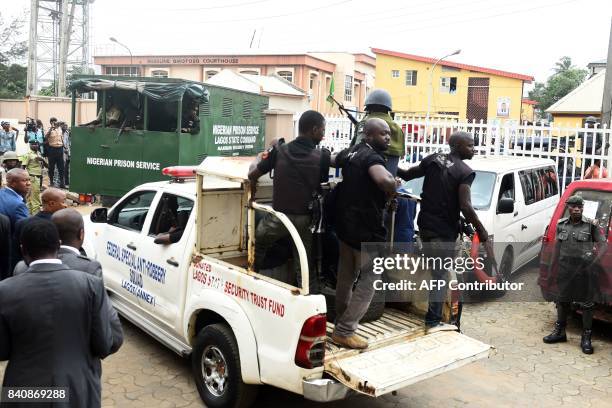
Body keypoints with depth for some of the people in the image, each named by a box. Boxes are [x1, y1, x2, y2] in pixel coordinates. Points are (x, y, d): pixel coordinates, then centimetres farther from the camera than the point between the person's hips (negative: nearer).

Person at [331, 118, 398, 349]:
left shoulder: (350, 153, 8)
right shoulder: (372, 157, -20)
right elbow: (385, 181, -39)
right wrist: (392, 189, -21)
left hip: (345, 224, 9)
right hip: (366, 229, -9)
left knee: (346, 276, 20)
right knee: (369, 280, 1)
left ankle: (341, 322, 34)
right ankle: (344, 332, 4)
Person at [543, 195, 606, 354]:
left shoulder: (591, 225, -5)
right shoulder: (561, 225, 6)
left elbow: (603, 244, -6)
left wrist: (593, 263, -16)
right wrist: (557, 265, 8)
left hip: (584, 269, -4)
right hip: (565, 269, 4)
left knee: (587, 302, 4)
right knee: (562, 300, 14)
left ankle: (586, 338, 14)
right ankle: (559, 331, 29)